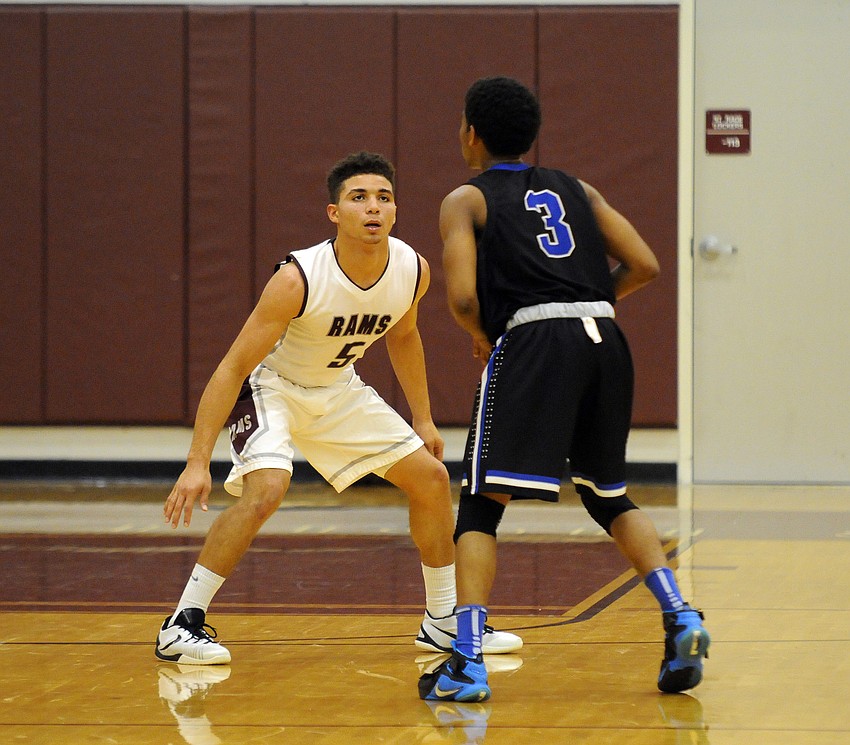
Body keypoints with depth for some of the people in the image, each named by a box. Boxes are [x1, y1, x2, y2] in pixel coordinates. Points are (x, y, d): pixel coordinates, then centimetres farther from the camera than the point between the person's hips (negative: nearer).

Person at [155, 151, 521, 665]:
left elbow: (403, 336, 9)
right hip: (269, 386, -7)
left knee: (431, 478, 5)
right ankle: (182, 626, -20)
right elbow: (232, 368, -30)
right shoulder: (299, 279, -33)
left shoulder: (413, 270, -16)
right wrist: (198, 463, -34)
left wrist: (423, 420, 13)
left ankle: (444, 622, 21)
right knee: (267, 489, -31)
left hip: (337, 388, 7)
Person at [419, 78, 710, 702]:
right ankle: (679, 616, 2)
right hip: (604, 338, 5)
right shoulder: (575, 189, 23)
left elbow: (462, 298, -4)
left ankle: (466, 662, -9)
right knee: (608, 495, 21)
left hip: (532, 341, -5)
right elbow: (644, 265, 14)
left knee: (482, 503, 2)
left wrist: (482, 337, 15)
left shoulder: (466, 200, 10)